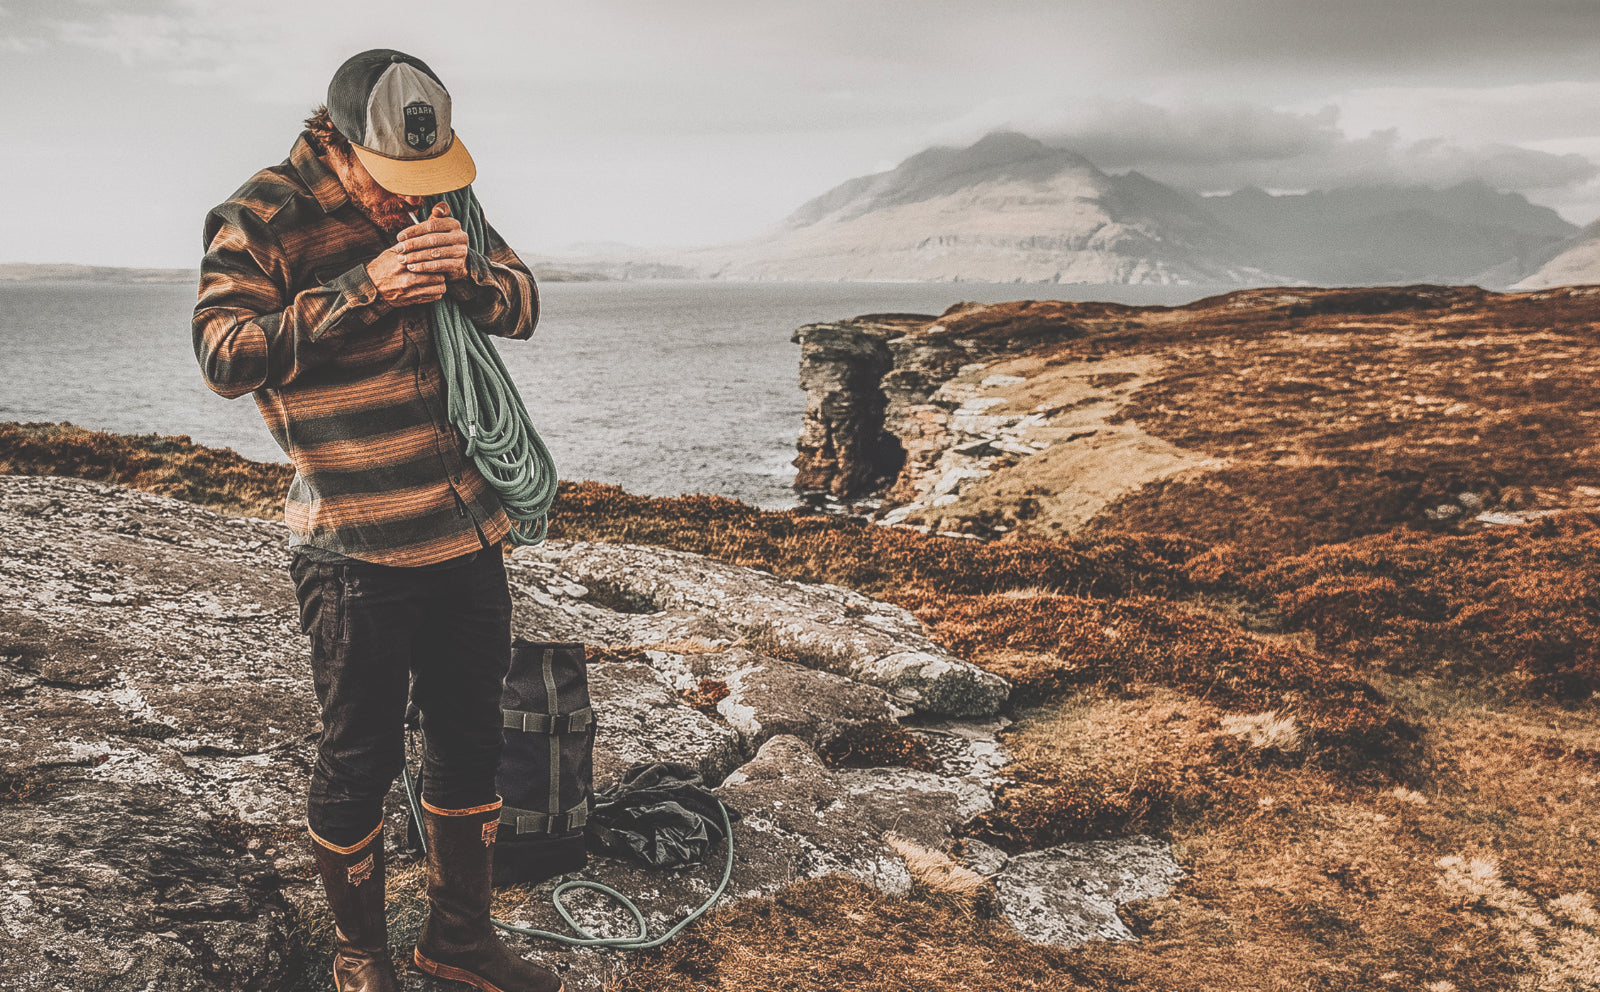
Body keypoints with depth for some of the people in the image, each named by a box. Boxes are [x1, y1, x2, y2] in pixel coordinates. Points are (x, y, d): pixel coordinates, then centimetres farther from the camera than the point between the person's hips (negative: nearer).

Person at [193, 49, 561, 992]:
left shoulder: (440, 198, 8)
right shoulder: (261, 217, -9)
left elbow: (524, 307, 9)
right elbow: (226, 354, -18)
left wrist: (467, 270, -14)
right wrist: (363, 291, -26)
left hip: (469, 533, 6)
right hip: (356, 552, -6)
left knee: (472, 742, 15)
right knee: (362, 759, 5)